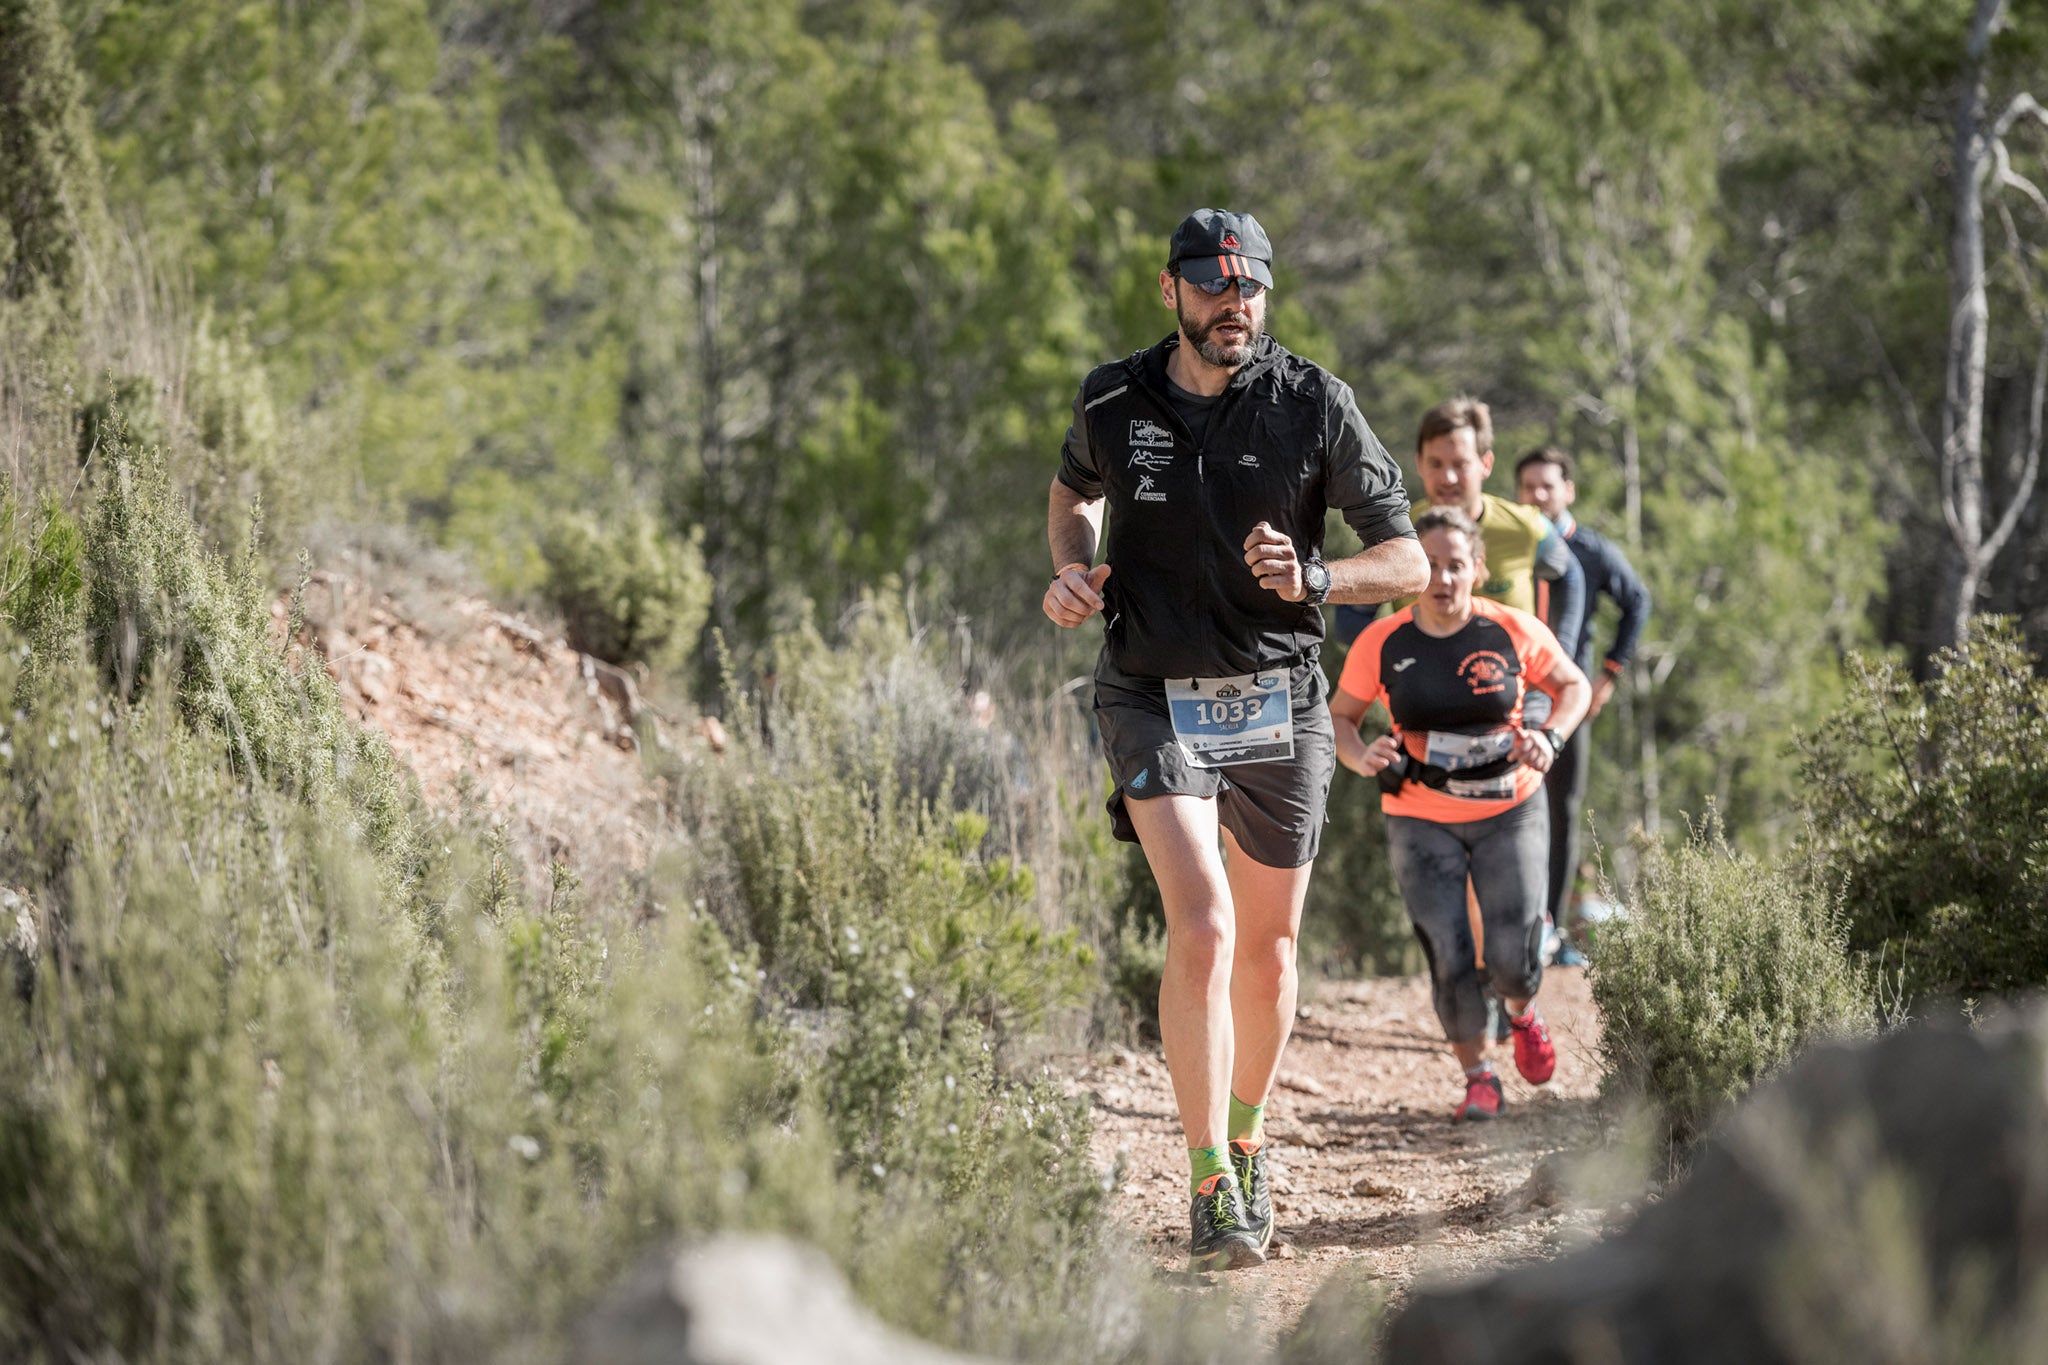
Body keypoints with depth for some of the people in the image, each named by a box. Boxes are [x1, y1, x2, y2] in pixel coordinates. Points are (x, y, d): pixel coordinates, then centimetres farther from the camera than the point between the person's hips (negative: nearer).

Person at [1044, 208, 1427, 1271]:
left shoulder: (1313, 405, -6)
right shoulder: (1114, 402, -2)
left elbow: (1408, 563, -3)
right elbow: (1074, 492, 22)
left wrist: (1312, 577, -22)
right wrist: (1074, 568, 1)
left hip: (1279, 704, 1)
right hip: (1154, 698, -1)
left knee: (1267, 946, 12)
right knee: (1201, 924, -19)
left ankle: (1249, 1140, 37)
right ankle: (1210, 1190, -17)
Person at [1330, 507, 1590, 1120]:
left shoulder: (1514, 631, -9)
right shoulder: (1382, 643, -9)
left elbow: (1573, 685, 6)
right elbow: (1340, 716, 2)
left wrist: (1551, 737, -13)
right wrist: (1361, 756, -20)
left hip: (1510, 811, 0)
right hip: (1422, 822, 0)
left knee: (1514, 958, -8)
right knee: (1449, 960, -7)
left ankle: (1520, 1012, 30)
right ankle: (1477, 1076, 16)